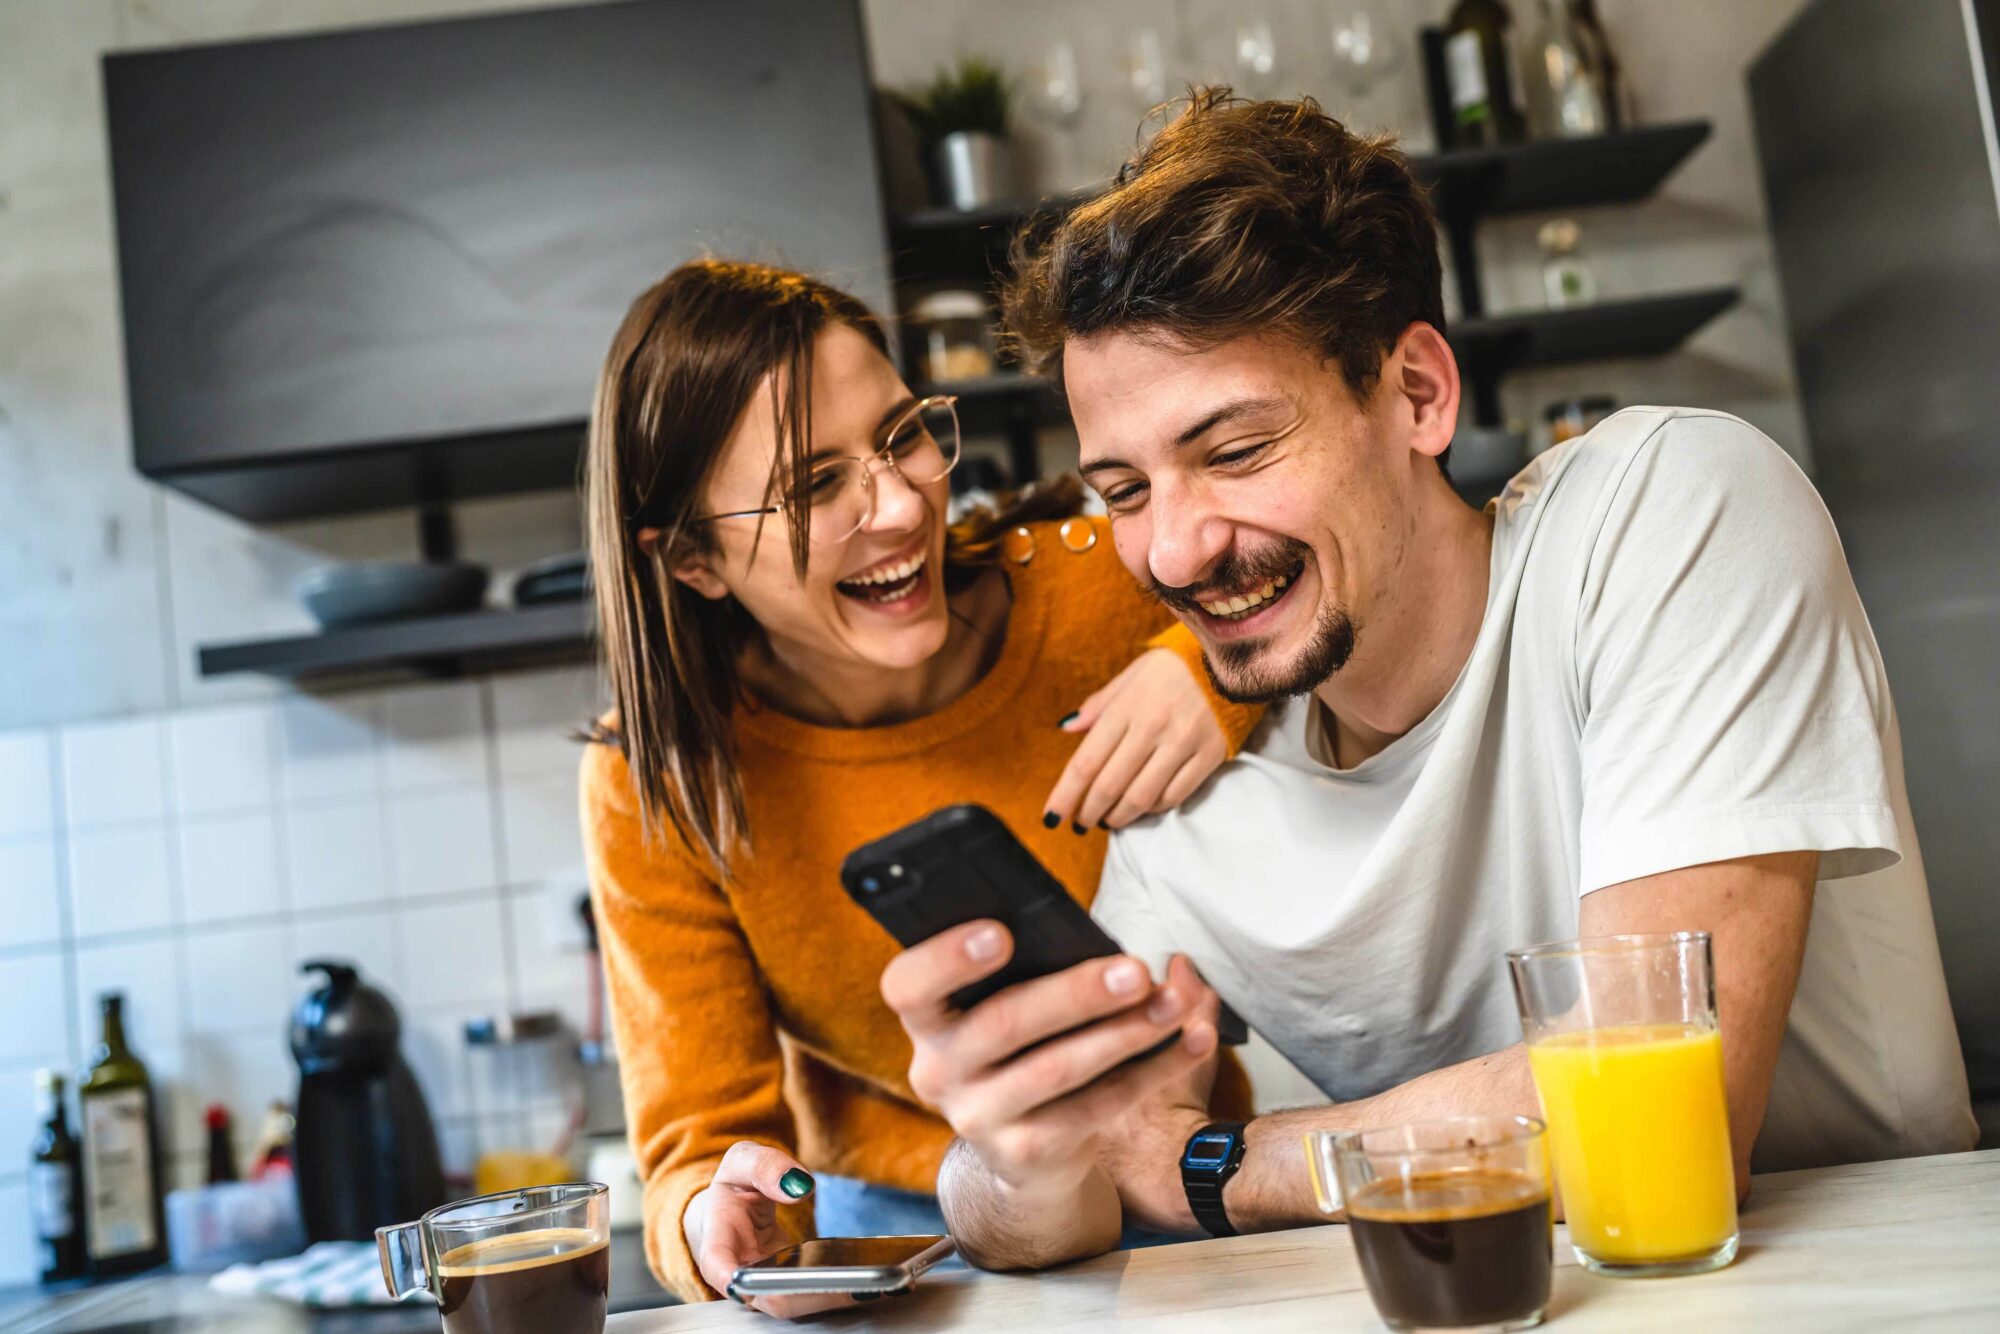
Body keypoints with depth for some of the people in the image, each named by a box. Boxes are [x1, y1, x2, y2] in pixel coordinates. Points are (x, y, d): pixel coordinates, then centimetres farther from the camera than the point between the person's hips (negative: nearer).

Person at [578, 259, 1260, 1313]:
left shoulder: (1100, 584, -16)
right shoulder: (660, 791, -15)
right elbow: (704, 1136, -11)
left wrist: (1215, 661, -27)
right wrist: (717, 1221, -34)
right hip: (896, 1221, 0)